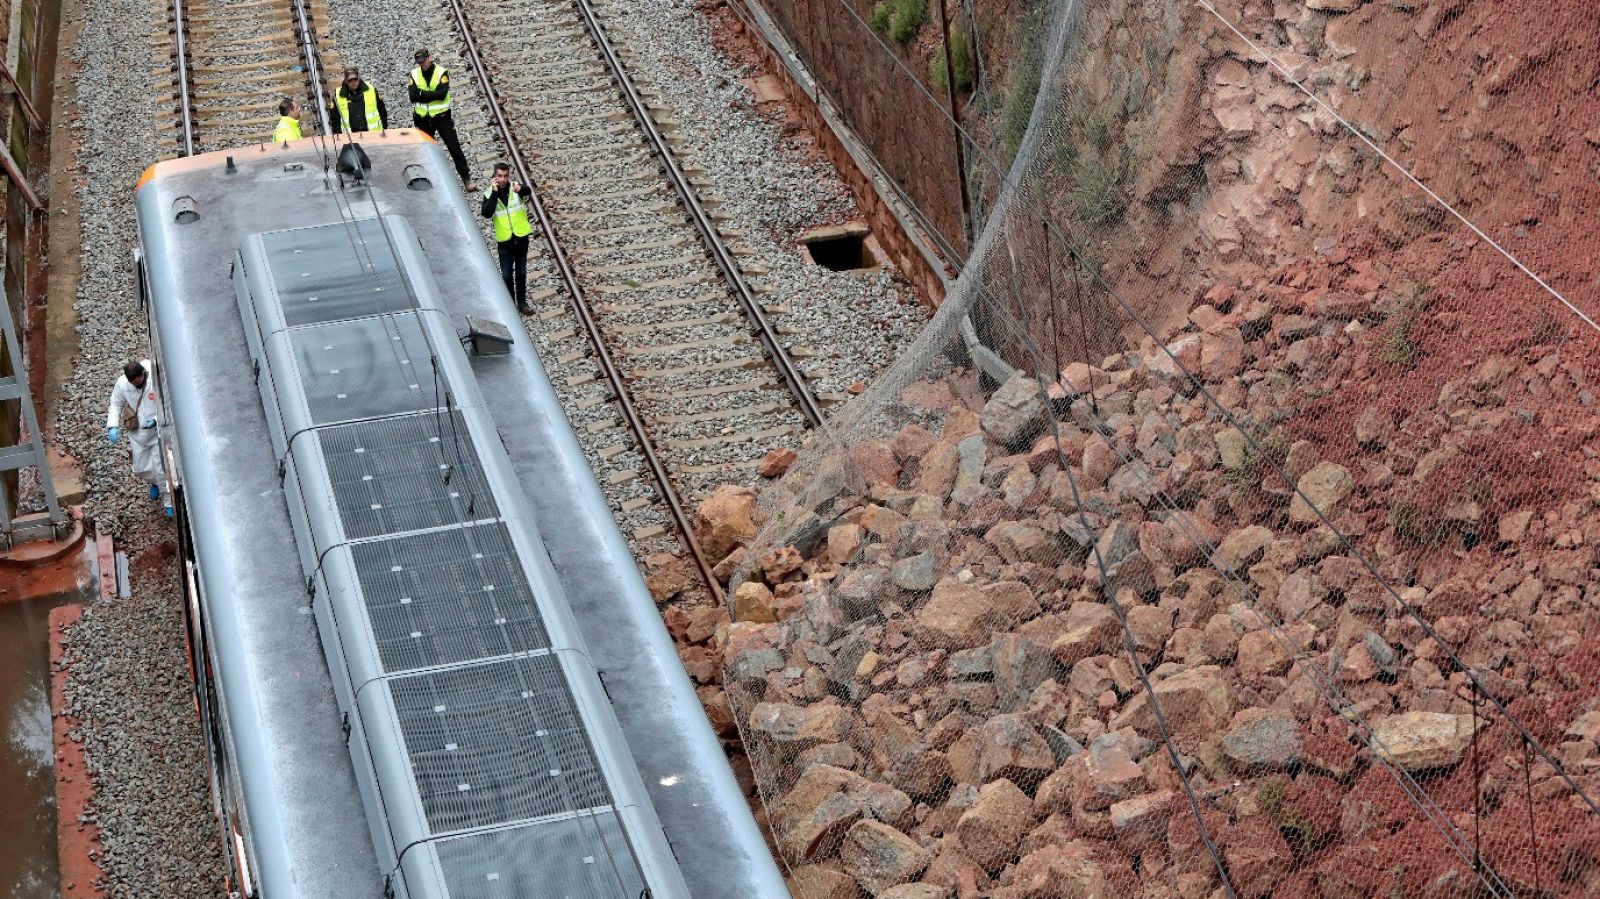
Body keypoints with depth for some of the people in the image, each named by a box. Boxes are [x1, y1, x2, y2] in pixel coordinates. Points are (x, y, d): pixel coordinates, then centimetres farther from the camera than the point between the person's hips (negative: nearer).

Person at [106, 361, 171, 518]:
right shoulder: (122, 384, -15)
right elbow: (116, 405, 0)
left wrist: (157, 420, -28)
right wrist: (113, 426, -14)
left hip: (158, 432, -4)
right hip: (137, 434, 4)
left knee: (161, 469, 1)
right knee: (141, 468, 17)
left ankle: (168, 502, 21)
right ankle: (153, 483, 51)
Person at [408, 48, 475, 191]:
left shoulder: (441, 72, -9)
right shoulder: (414, 74, -1)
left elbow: (442, 93, -22)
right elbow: (413, 96, -12)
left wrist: (422, 94, -19)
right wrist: (432, 95, -20)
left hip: (441, 116, -3)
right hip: (423, 119, 3)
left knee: (454, 148, -2)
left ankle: (466, 179, 2)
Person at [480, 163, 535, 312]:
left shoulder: (515, 188, -10)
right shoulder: (489, 194, -8)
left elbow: (528, 192, -34)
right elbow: (487, 213, -24)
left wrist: (520, 189, -58)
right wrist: (494, 192, -28)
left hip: (521, 237, 0)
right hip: (504, 240, 0)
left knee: (521, 272, 15)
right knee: (507, 275, 5)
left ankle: (522, 302, 28)